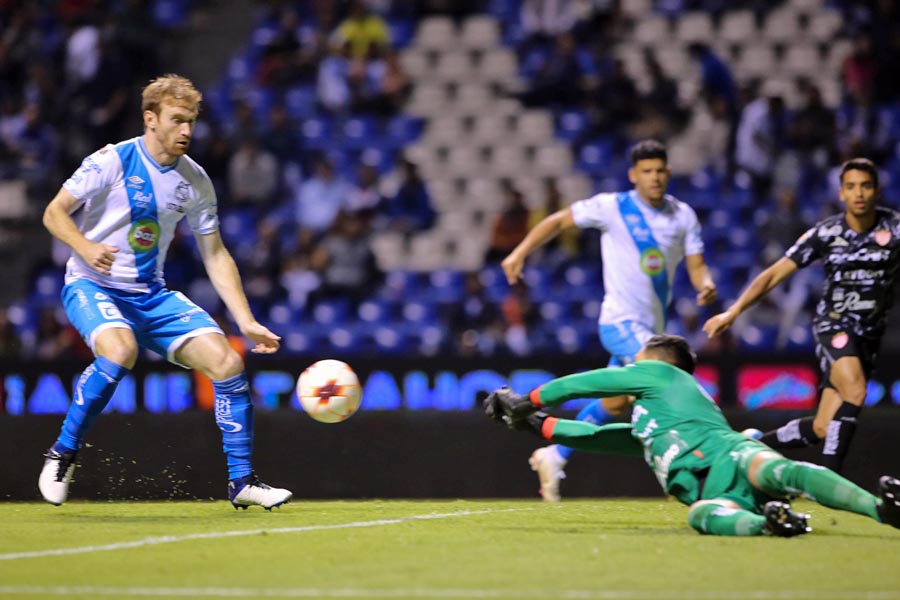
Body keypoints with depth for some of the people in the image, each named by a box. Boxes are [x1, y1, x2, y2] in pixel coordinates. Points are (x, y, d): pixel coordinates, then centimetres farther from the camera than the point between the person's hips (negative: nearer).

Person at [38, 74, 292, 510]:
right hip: (92, 288, -5)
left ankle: (241, 481, -1)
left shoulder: (195, 181, 3)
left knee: (226, 360, -12)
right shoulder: (111, 162, -12)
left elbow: (215, 256, 9)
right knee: (120, 350, -37)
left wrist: (247, 322, 2)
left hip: (151, 295, 5)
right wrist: (86, 248, -26)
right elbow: (54, 213, -6)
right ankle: (62, 453, -17)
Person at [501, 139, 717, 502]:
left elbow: (696, 265, 3)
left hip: (651, 327, 6)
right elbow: (559, 221, 2)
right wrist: (520, 253, -5)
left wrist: (705, 285, -19)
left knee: (614, 405, 13)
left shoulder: (683, 216, 5)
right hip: (621, 321, -6)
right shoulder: (612, 207, -7)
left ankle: (554, 457, 27)